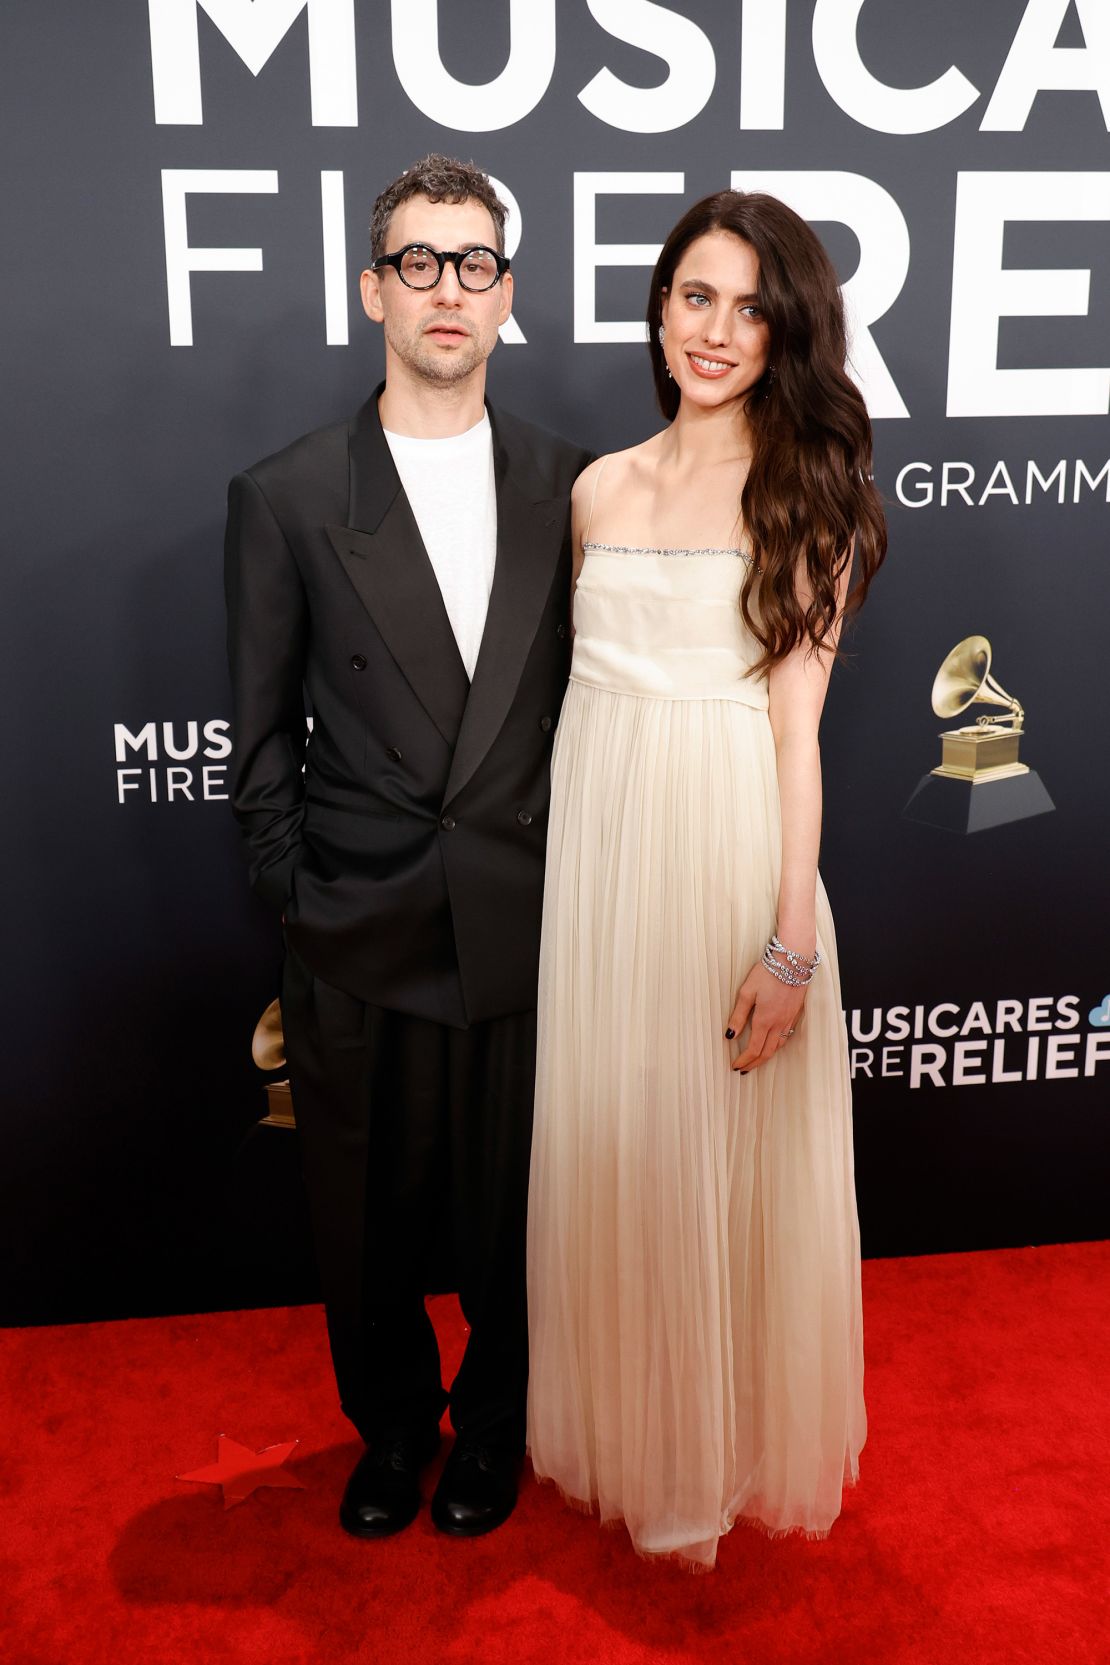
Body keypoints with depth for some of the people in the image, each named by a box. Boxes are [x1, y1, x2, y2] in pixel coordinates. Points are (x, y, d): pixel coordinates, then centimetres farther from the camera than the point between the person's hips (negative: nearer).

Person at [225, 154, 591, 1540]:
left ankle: (492, 1424, 43)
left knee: (514, 1210, 16)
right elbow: (262, 736, 1)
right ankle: (391, 1426, 43)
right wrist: (296, 897, -2)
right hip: (361, 941, -1)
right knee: (367, 1217, 15)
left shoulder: (567, 489, 2)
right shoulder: (285, 498, -3)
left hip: (528, 931, 1)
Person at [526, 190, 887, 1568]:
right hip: (595, 848, 4)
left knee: (726, 1163, 7)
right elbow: (585, 681, 12)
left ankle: (737, 1444, 32)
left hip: (729, 851, -4)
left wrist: (791, 942, -14)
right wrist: (568, 868, 5)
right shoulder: (599, 489, 10)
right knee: (602, 1154, 13)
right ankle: (625, 1429, 37)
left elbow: (796, 724, -8)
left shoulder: (805, 495, -1)